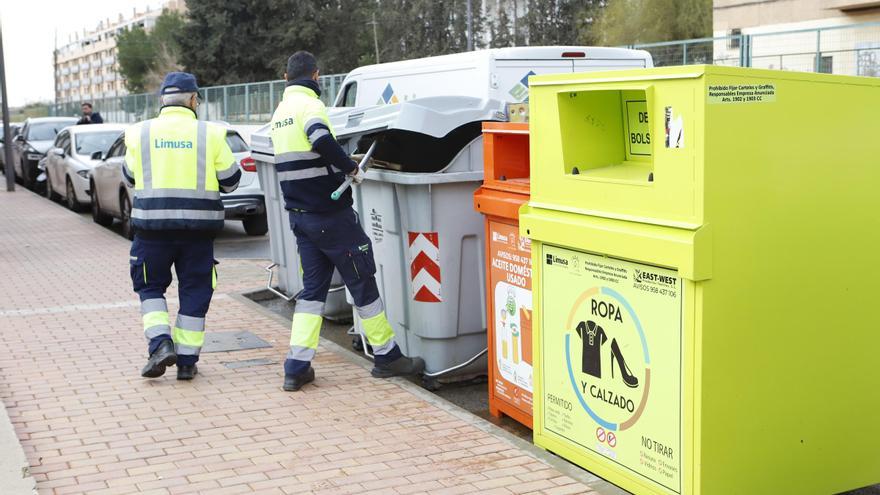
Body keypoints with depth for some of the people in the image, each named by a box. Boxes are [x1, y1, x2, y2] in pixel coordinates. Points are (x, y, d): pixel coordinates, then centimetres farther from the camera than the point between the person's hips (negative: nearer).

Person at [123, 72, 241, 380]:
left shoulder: (140, 133, 1)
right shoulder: (210, 134, -3)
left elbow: (131, 177, 13)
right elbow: (230, 181, 2)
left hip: (153, 226, 0)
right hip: (198, 227, 0)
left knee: (150, 286, 16)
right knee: (194, 291, 10)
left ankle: (161, 343, -2)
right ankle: (187, 361, 12)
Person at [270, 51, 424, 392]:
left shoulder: (280, 111, 16)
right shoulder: (309, 105, -12)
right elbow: (322, 141, -32)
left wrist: (340, 165, 24)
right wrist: (351, 167, -19)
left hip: (300, 215, 8)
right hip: (329, 213, -8)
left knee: (313, 286, 10)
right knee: (362, 282, 3)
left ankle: (297, 367, 4)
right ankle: (386, 356, 14)